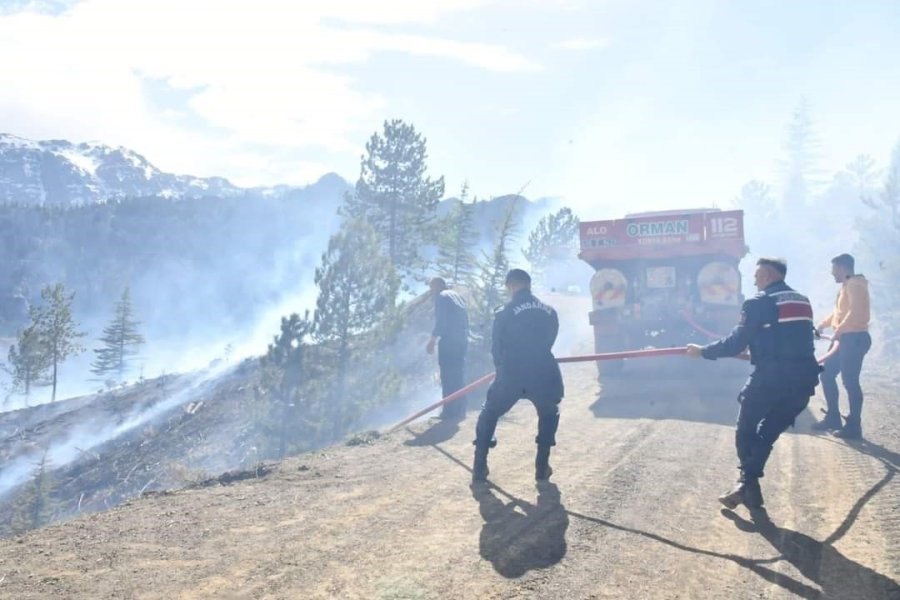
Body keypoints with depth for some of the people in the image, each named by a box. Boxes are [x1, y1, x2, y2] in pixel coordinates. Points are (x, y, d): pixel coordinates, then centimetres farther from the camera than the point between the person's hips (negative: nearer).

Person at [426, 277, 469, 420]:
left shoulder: (442, 297, -4)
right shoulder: (458, 297, 21)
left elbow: (440, 321, -13)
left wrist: (432, 341, -11)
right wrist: (464, 336, 19)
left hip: (449, 341, -8)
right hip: (462, 340, 8)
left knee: (448, 376, -6)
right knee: (459, 376, 11)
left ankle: (450, 411, -8)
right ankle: (460, 410, 12)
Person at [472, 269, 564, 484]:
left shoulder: (504, 313, -1)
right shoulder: (549, 312, 9)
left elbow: (496, 349, 6)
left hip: (511, 375, -2)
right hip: (542, 375, 2)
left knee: (489, 415, 21)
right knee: (549, 415, 29)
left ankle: (479, 468, 16)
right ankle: (542, 467, 21)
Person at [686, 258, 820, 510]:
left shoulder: (759, 302, -5)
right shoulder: (802, 301, 17)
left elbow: (736, 343, -7)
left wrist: (703, 351, 6)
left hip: (771, 378, -6)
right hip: (802, 379, 6)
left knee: (746, 430, 14)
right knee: (768, 433, 15)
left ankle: (748, 485, 10)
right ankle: (749, 485, 10)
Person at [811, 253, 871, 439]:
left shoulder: (855, 285, -13)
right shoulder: (846, 286, 18)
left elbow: (855, 313, -26)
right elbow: (838, 313, 25)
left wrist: (838, 331, -22)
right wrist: (820, 326, 19)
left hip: (855, 338, -10)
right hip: (845, 339, 10)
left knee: (850, 381, -8)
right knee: (827, 374, 12)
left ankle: (854, 426, -2)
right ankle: (833, 417, 20)